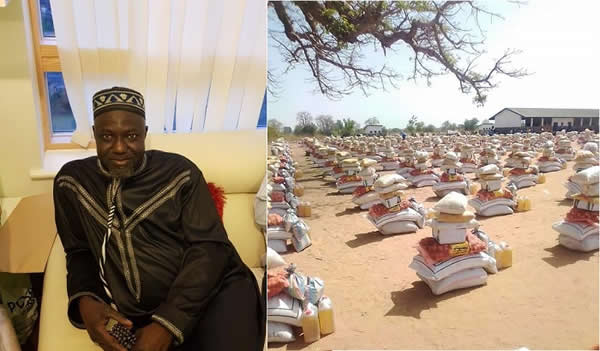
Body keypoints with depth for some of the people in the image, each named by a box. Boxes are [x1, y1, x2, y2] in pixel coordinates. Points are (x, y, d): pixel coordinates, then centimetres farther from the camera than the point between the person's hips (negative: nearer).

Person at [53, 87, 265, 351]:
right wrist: (84, 300, -4)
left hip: (216, 290, -2)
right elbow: (79, 253, 18)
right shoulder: (72, 181, 9)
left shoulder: (179, 171, 0)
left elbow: (209, 247, -5)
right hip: (143, 319, 2)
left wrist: (169, 322, -15)